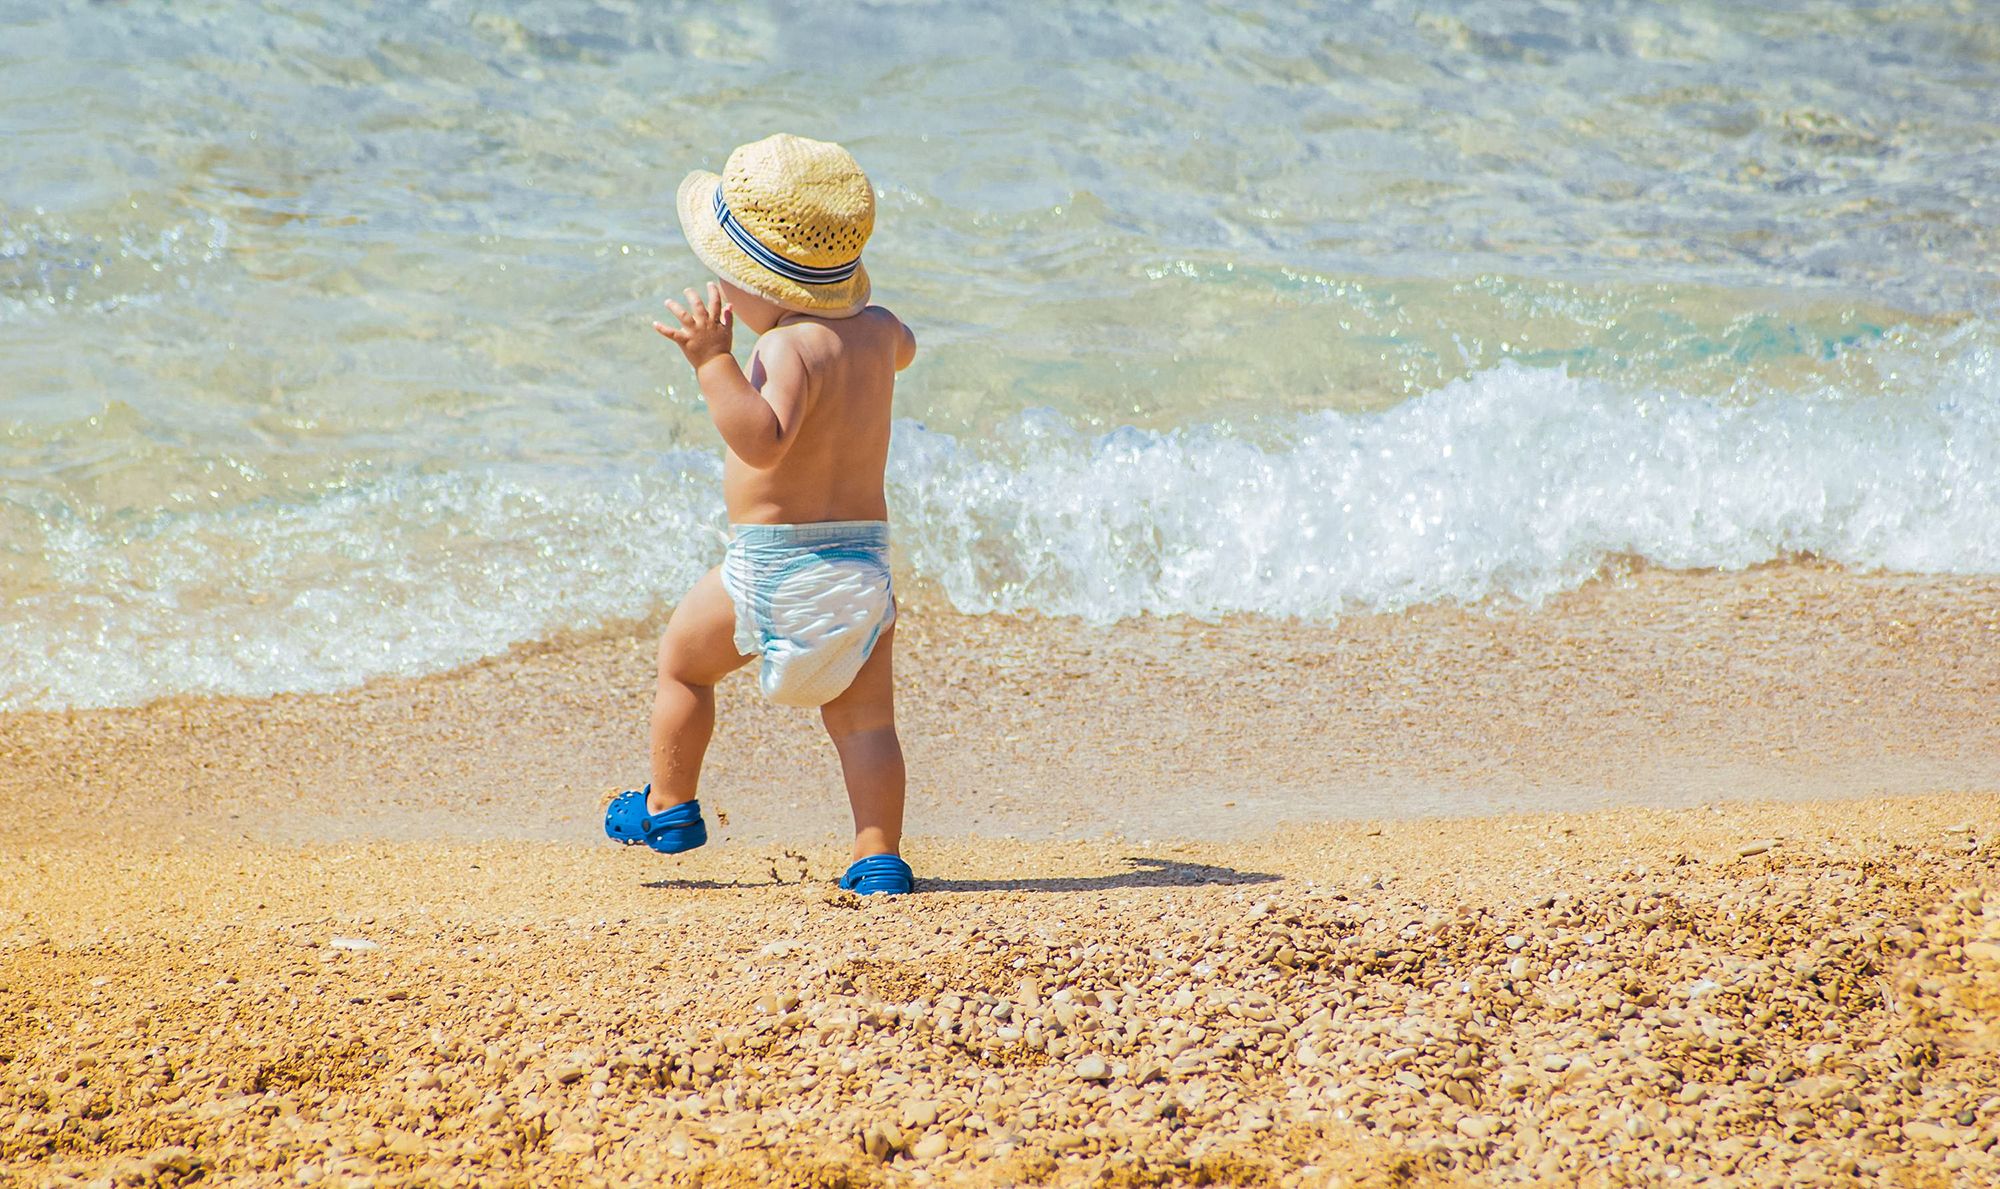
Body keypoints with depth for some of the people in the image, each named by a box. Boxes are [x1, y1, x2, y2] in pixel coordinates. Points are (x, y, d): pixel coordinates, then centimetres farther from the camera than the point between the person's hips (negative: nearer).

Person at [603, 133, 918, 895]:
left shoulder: (791, 348, -19)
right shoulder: (876, 330, 6)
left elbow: (763, 441, -35)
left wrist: (714, 363, -39)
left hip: (776, 564, -6)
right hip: (866, 554, 6)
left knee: (682, 660, 17)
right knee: (865, 716, 7)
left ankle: (667, 810, 29)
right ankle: (880, 859, -1)